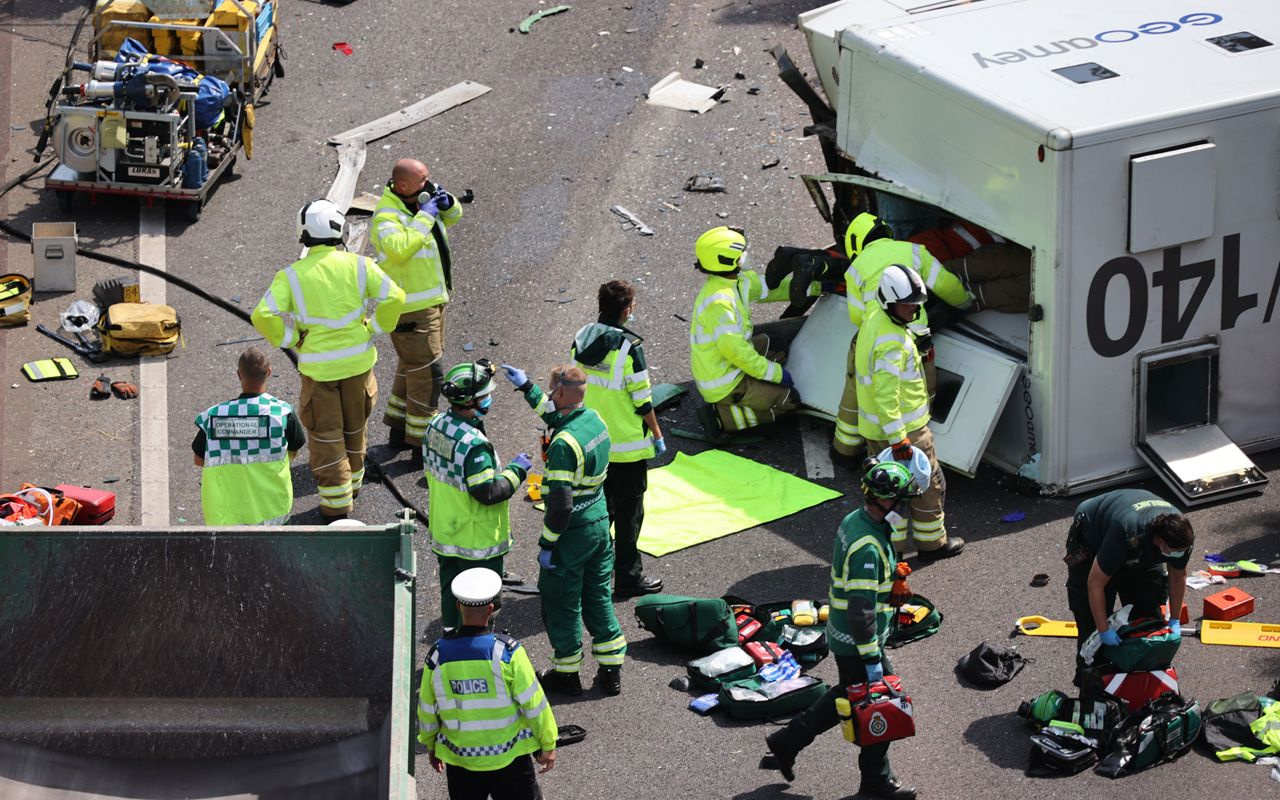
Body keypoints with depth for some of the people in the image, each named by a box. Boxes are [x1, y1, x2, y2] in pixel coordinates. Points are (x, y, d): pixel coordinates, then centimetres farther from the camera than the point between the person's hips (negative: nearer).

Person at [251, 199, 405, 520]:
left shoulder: (291, 276, -13)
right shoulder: (358, 265, -9)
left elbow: (264, 316, -21)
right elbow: (394, 297, -14)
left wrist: (291, 340, -6)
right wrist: (373, 327, 0)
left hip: (318, 366, -2)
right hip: (358, 359, 3)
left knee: (325, 433, 9)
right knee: (354, 424, 23)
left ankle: (336, 500, 12)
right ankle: (353, 480, 40)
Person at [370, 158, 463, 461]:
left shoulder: (419, 202, 5)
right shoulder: (387, 217, -22)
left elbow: (453, 216, 20)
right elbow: (399, 248, -41)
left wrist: (446, 202, -3)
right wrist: (425, 217, -32)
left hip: (432, 301, 10)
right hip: (410, 309, -10)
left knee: (411, 367, 21)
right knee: (427, 374, -7)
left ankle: (400, 429, 35)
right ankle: (422, 445, -1)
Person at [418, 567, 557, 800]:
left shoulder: (438, 654, -9)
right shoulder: (507, 652, -17)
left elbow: (427, 709, 3)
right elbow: (534, 703, -12)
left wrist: (431, 746, 21)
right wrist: (548, 745, 2)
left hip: (459, 759, 3)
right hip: (508, 757, -3)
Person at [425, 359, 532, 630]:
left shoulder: (436, 425, -3)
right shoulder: (473, 444, -31)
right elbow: (489, 492, -27)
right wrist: (516, 471, -14)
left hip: (444, 534, 9)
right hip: (477, 542, -9)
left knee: (451, 594, 23)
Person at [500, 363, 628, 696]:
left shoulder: (564, 443, -26)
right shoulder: (594, 419, 0)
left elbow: (561, 503, -25)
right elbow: (554, 416, 24)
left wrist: (547, 544, -16)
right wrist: (526, 387, 26)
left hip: (572, 531, -8)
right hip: (600, 522, 8)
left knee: (561, 603, 9)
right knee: (598, 597, 18)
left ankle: (567, 673, 21)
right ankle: (611, 671, 23)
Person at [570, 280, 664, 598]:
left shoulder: (581, 338, -1)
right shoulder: (629, 347, -20)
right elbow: (642, 399, -16)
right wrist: (657, 434, -4)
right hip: (627, 444, -6)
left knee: (600, 504, 20)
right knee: (629, 510, 4)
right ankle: (628, 576, 9)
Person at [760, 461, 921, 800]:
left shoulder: (853, 521, 0)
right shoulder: (868, 548, -30)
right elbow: (861, 610, -29)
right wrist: (873, 660, -23)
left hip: (840, 633, 10)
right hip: (857, 644, -10)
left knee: (848, 695, 25)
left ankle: (785, 743, 33)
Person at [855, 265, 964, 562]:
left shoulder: (874, 317, 2)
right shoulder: (892, 342, -29)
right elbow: (886, 393, -33)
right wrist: (897, 437, -33)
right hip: (904, 427, -9)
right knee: (928, 483, 9)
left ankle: (894, 543, 27)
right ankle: (932, 543, 23)